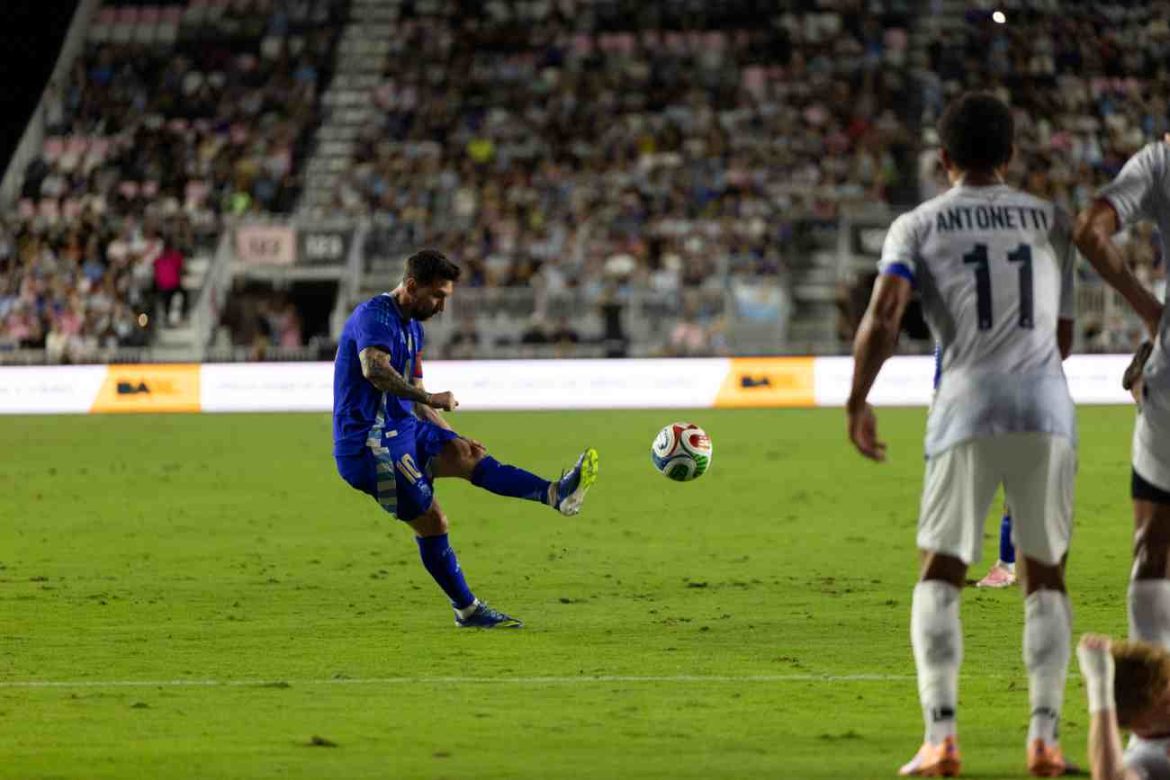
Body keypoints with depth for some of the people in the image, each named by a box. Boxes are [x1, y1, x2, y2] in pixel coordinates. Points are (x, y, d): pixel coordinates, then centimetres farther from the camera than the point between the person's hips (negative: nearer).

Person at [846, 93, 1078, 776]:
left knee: (941, 577, 9)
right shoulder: (1052, 220, 18)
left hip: (967, 408, -2)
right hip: (1047, 408, 2)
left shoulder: (918, 226, 9)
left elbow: (883, 316, -6)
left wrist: (857, 404, 2)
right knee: (1045, 576, 13)